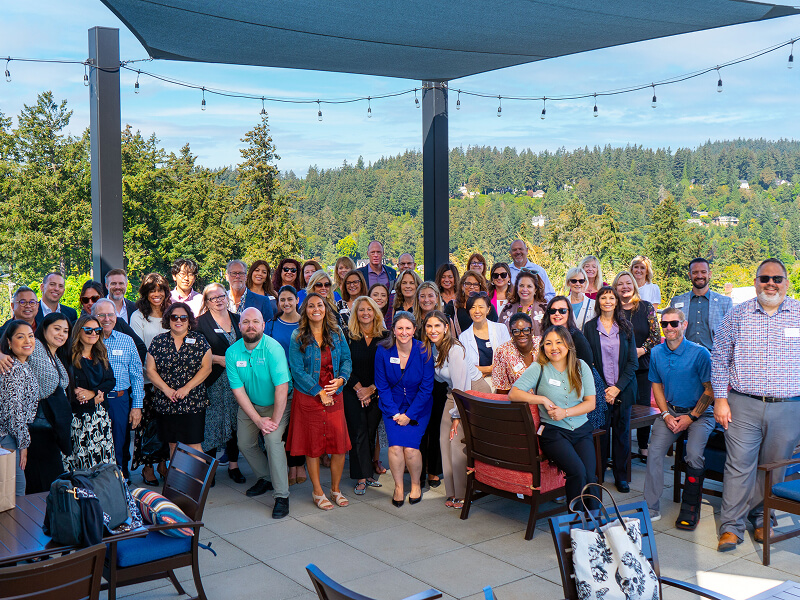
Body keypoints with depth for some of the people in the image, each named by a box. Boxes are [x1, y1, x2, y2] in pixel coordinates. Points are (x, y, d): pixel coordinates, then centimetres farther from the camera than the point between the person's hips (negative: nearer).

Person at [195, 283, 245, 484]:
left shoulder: (237, 319, 14)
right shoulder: (200, 323, 0)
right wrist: (219, 359, -14)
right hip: (213, 382, -4)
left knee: (235, 420, 4)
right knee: (211, 422, -4)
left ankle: (233, 465, 13)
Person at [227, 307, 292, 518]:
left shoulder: (273, 348, -25)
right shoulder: (232, 352, -12)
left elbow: (282, 387, -27)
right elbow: (238, 390, -12)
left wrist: (275, 420, -26)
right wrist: (258, 420, -18)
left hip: (277, 404, -5)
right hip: (249, 405, 5)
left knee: (273, 439, -22)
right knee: (245, 444, 9)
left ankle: (281, 496, -14)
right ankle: (265, 478, 36)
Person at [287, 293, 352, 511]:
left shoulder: (336, 333, 6)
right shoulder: (298, 337, -4)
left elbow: (346, 359, 8)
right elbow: (297, 370, -8)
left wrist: (341, 379, -11)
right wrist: (319, 392, -12)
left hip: (334, 395, 3)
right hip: (308, 397, -2)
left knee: (340, 445, 1)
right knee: (312, 445, 5)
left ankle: (336, 489, 19)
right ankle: (317, 492, 19)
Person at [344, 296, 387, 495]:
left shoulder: (384, 336, 2)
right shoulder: (348, 335, -1)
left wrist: (372, 388, -8)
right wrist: (358, 388, -12)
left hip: (376, 392, 2)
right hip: (353, 392, -2)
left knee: (371, 432, 4)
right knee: (359, 432, -4)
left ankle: (367, 473, 14)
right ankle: (363, 477, 0)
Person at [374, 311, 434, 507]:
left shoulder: (424, 352, -11)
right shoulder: (383, 351, -8)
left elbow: (426, 387, -7)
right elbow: (382, 386, -2)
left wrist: (409, 415, -11)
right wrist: (395, 413, -10)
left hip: (418, 408, -1)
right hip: (392, 406, 1)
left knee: (410, 447, -14)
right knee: (395, 445, -16)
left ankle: (416, 484, 12)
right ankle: (398, 487, 5)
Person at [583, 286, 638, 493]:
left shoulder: (626, 327, 7)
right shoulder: (590, 327, 4)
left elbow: (633, 361, 3)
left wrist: (618, 387, -9)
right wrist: (602, 389, -9)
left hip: (623, 389, 1)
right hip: (600, 389, -1)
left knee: (622, 431, 4)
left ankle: (621, 476, 14)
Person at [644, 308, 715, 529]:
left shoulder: (699, 353, -11)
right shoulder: (656, 353, 3)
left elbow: (710, 390, -7)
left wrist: (691, 417, -12)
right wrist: (666, 415, -1)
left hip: (700, 413, -4)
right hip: (670, 411, 4)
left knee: (694, 453, -27)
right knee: (654, 451, -18)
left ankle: (690, 510, -11)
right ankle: (651, 508, -11)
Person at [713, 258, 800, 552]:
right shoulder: (737, 315, 3)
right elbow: (719, 359, 6)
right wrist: (720, 399, 0)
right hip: (743, 406, -1)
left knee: (773, 466, 11)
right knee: (739, 465, -2)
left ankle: (762, 517, 28)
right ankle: (731, 526, 6)